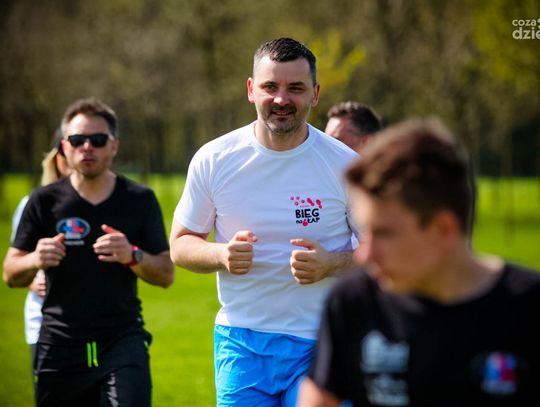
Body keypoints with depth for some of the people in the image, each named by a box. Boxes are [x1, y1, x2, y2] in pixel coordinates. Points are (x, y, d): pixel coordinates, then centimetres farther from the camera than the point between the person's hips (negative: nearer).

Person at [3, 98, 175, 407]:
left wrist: (133, 256, -16)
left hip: (123, 339, -1)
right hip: (60, 344, 1)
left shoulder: (140, 200, 4)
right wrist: (35, 260, -17)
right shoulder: (45, 201, 3)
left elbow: (166, 274, 5)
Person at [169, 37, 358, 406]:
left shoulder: (345, 165, -4)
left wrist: (332, 264, -17)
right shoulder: (213, 160, 0)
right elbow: (180, 244, 9)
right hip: (241, 344, 1)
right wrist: (221, 255, -14)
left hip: (320, 346, -1)